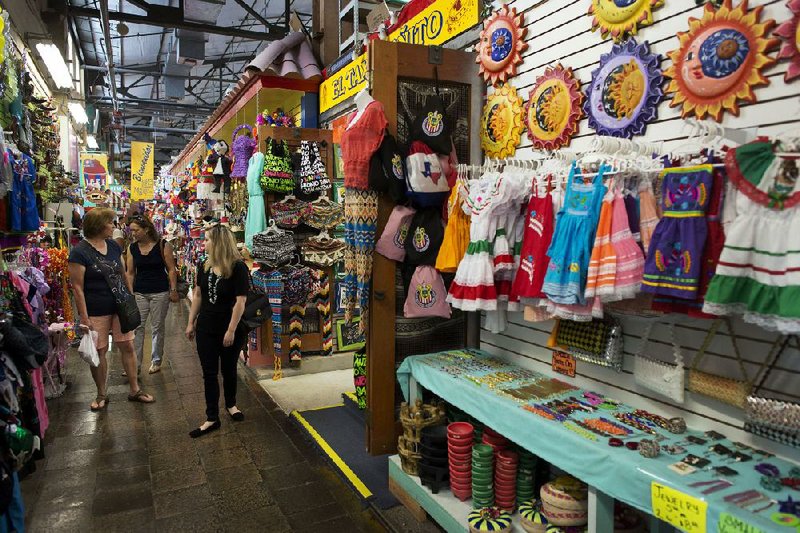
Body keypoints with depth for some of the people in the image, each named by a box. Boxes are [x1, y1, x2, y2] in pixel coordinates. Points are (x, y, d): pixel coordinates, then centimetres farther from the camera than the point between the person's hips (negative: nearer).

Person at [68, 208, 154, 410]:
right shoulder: (80, 252, -12)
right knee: (99, 352, 7)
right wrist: (84, 317, -16)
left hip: (120, 308, 5)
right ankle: (101, 395, 24)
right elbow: (77, 287, -14)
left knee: (128, 346, 7)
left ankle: (135, 390, 19)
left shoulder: (114, 246, 6)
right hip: (96, 312, -5)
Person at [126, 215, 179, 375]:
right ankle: (135, 364, 9)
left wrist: (173, 290, -9)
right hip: (139, 293, 3)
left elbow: (171, 270, -6)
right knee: (137, 327, 1)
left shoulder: (163, 246, -7)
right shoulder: (132, 248, 3)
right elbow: (130, 272, 7)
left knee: (158, 327, 8)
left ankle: (156, 361, 23)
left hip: (160, 292, -3)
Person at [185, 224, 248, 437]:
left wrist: (231, 330, -18)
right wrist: (191, 322, 10)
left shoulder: (238, 267, -17)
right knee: (209, 373, 7)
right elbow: (197, 295, 10)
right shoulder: (204, 266, 1)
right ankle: (212, 418, 16)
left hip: (230, 329, -4)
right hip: (206, 328, 4)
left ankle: (231, 404, 38)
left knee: (229, 369, 14)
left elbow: (240, 301, -18)